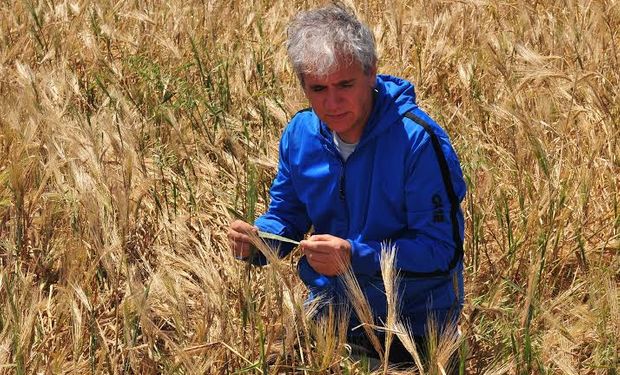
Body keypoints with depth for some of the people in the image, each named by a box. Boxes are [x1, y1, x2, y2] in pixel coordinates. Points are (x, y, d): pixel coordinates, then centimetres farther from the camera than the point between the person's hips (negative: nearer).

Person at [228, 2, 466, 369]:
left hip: (410, 322, -5)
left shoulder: (417, 139, -24)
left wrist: (356, 257, -35)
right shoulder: (301, 134, -4)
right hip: (330, 305, 5)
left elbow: (442, 248, -24)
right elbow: (287, 217, 9)